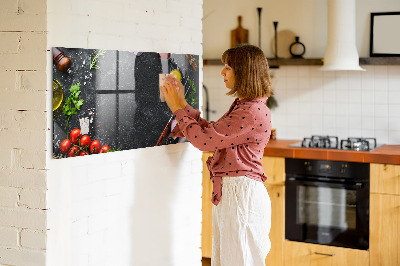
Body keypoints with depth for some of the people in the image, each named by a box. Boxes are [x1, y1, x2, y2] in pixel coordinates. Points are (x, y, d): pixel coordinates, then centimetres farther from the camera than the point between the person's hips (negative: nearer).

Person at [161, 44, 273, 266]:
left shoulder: (253, 112, -19)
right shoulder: (242, 106, 14)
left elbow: (204, 139, -19)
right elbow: (211, 131, 18)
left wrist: (178, 109, -7)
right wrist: (182, 104, 15)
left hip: (241, 194, -10)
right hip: (228, 192, 10)